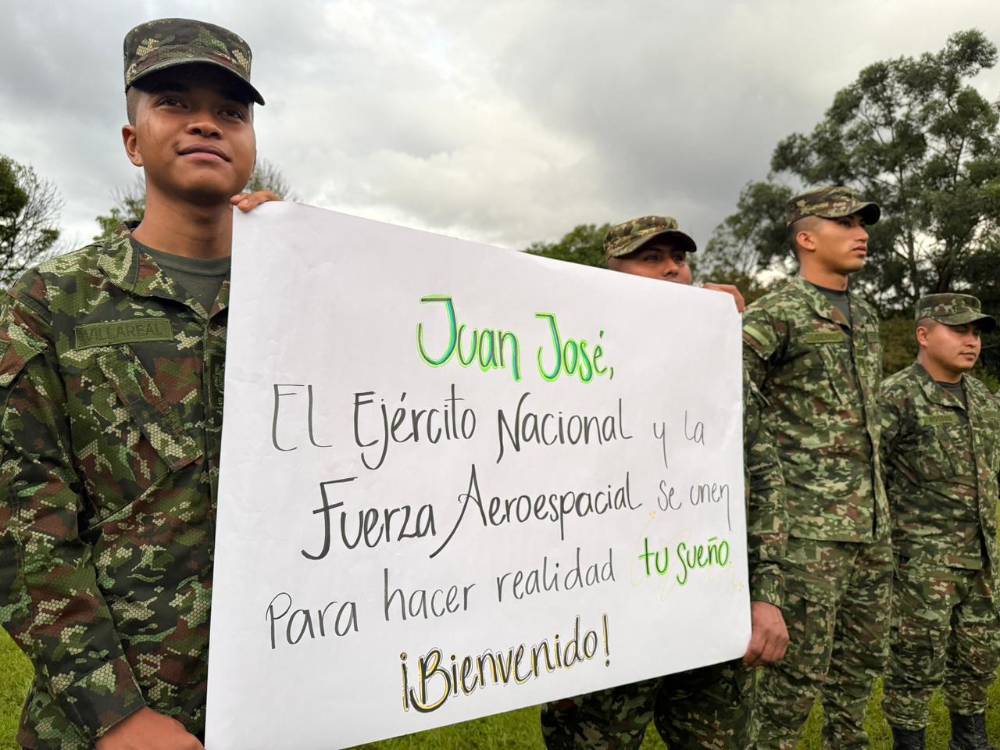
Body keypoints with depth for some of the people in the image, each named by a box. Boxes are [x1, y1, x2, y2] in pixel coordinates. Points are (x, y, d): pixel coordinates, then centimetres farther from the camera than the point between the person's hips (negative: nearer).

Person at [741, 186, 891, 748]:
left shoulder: (866, 316, 15)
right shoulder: (777, 314, -10)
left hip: (872, 518, 8)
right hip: (810, 521, -8)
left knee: (866, 652, 18)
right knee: (801, 663, 0)